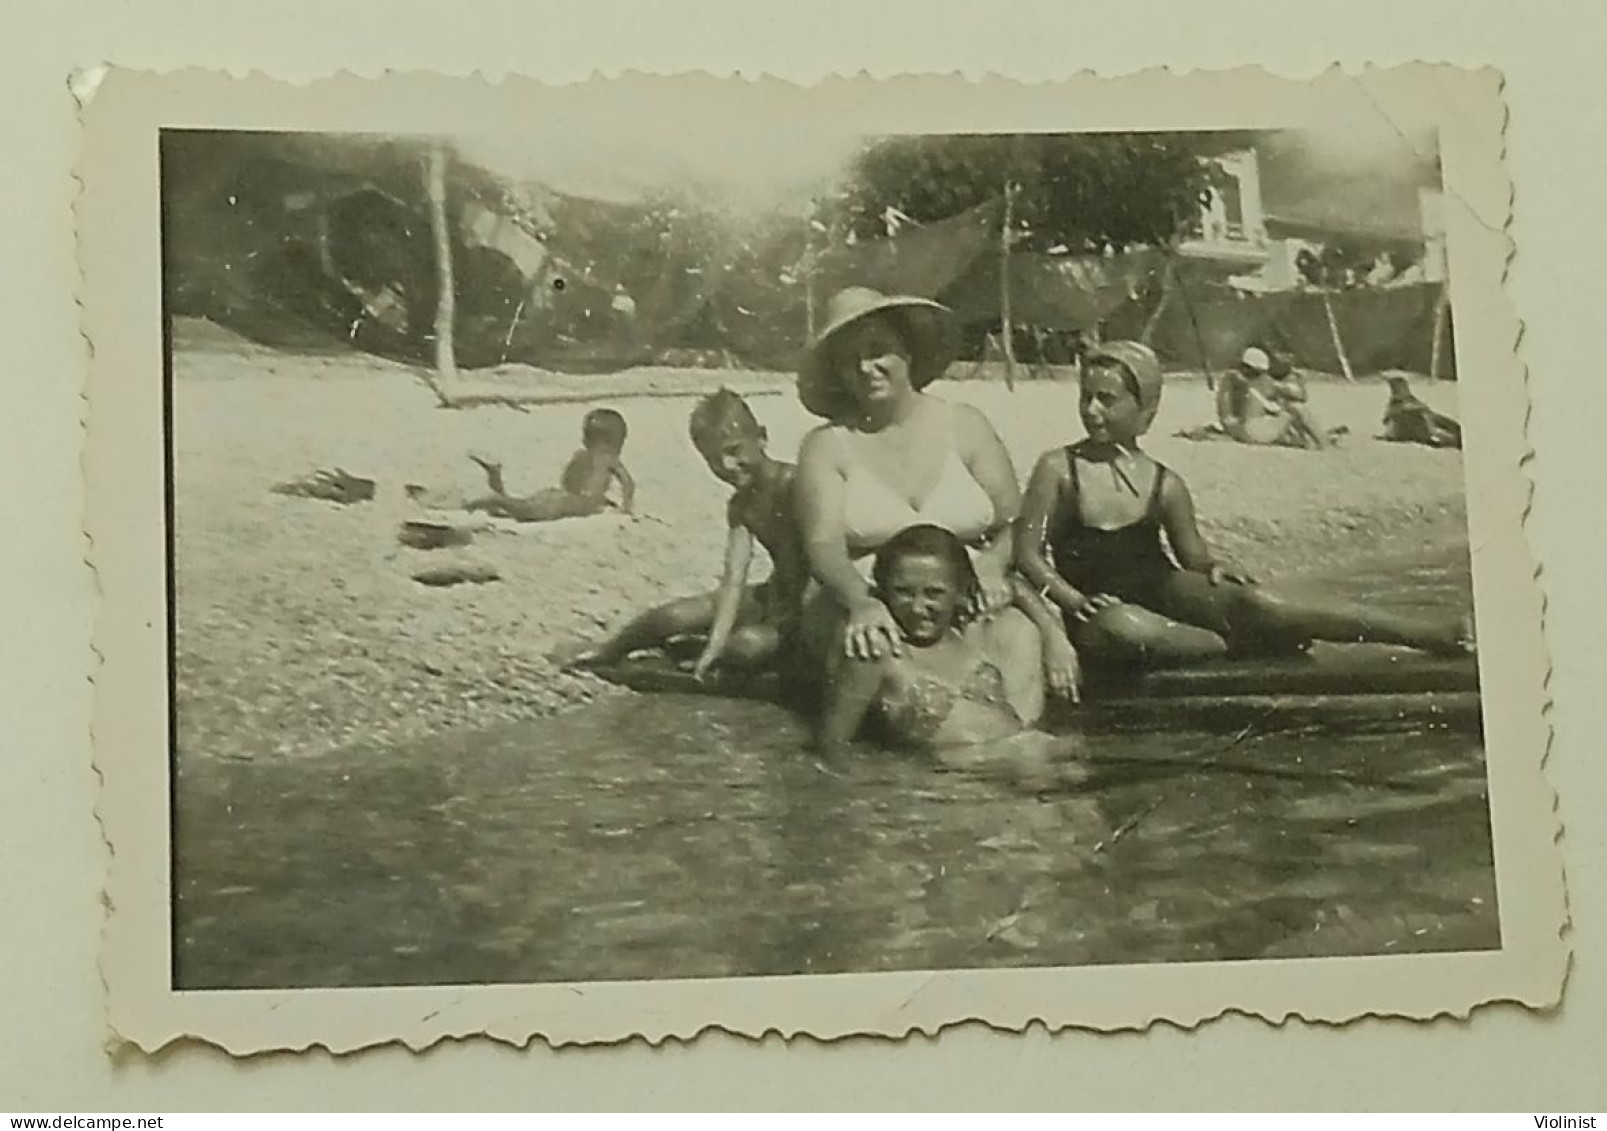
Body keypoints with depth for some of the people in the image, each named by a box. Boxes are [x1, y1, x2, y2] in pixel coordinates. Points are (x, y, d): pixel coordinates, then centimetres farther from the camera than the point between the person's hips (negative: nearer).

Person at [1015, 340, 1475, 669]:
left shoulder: (1165, 484, 7)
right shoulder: (1059, 469, -1)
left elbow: (1194, 557, 11)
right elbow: (1028, 553, -4)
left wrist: (1214, 570, -12)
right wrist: (1075, 601, -19)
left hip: (1162, 589, 2)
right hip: (1103, 605, -2)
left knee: (1250, 601, -25)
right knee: (1124, 629, -42)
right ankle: (1253, 646, -27)